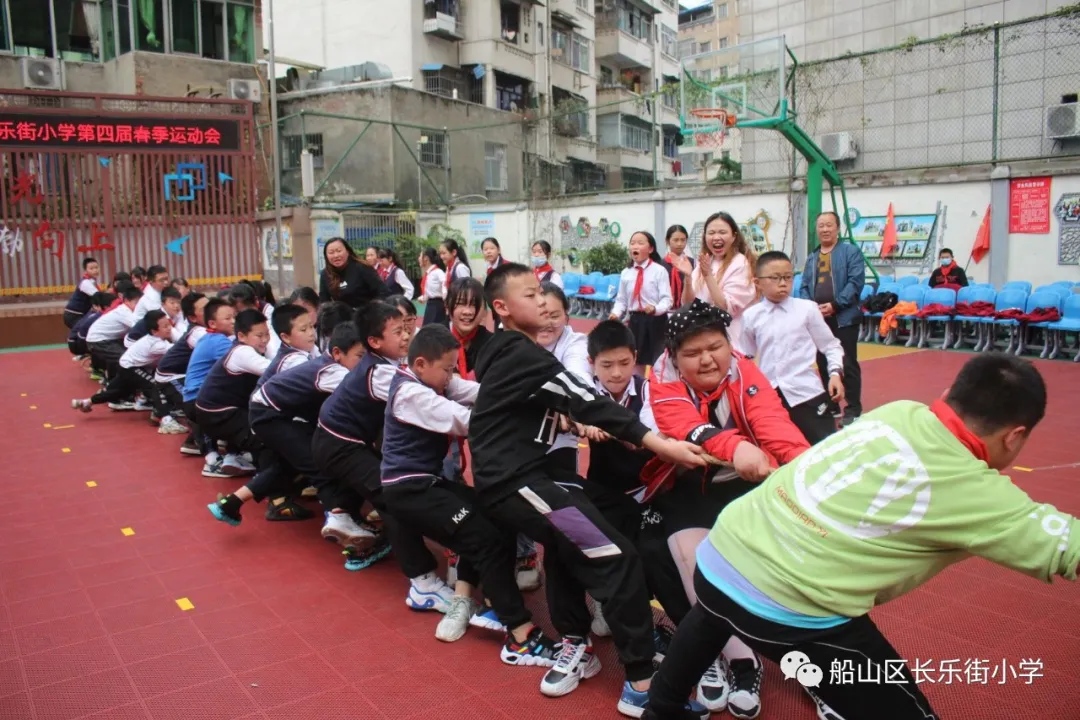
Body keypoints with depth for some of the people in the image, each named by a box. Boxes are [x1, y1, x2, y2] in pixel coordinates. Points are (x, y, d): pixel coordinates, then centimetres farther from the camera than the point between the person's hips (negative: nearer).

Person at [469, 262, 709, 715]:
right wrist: (658, 443, -30)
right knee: (616, 557, -13)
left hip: (505, 476, 11)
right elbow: (584, 401, -25)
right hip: (516, 480, -11)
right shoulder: (523, 355, -15)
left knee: (567, 543, 31)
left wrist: (573, 422, 9)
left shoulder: (505, 353, 15)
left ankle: (576, 647, 37)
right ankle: (643, 683, -8)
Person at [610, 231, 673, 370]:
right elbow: (621, 300, 9)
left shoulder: (659, 271, -9)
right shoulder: (626, 273, 3)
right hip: (635, 320, 4)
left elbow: (667, 299, -12)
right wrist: (616, 314, -9)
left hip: (655, 321, -4)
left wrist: (655, 308, -31)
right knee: (638, 361, 15)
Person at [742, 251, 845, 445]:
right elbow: (746, 357, 15)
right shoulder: (751, 317, 4)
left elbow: (830, 345, 7)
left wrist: (835, 373, -7)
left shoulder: (807, 309, 1)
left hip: (805, 393, -1)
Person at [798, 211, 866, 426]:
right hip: (817, 319, 6)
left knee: (848, 364, -4)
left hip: (844, 318, -6)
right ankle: (830, 406, 22)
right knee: (823, 364, 11)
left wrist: (835, 305, -18)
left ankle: (853, 409, 3)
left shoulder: (850, 251, -1)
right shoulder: (812, 258, 16)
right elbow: (804, 287, 12)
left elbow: (856, 282, -11)